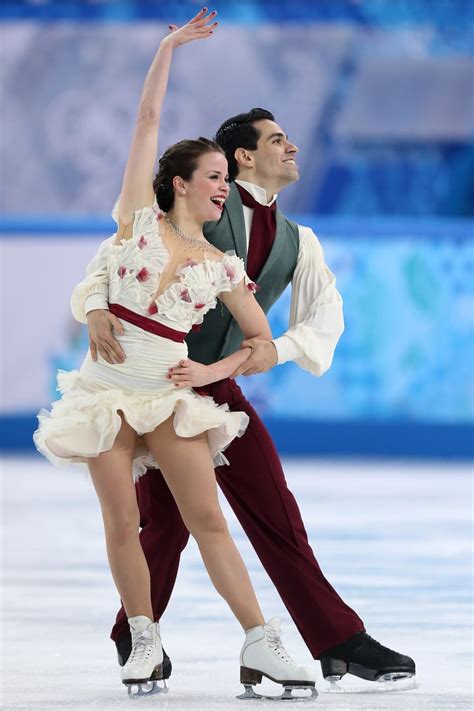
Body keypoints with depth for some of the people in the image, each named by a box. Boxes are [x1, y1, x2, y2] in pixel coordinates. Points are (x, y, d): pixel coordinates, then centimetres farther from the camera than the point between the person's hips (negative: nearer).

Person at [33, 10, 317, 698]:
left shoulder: (222, 266, 6)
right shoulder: (139, 220, 0)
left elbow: (263, 337, 13)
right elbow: (148, 118, -1)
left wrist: (216, 371, -2)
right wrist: (170, 46, 1)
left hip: (171, 396, 1)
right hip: (108, 388, -1)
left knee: (208, 519, -7)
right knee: (122, 523, -2)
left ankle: (260, 642, -11)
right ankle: (144, 640, 11)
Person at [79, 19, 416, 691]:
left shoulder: (298, 243, 13)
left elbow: (326, 314, 0)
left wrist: (279, 349, -19)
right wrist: (98, 308, -27)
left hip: (220, 385, 5)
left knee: (276, 514, 0)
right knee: (166, 523, -3)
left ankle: (339, 642, -1)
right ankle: (136, 636, 20)